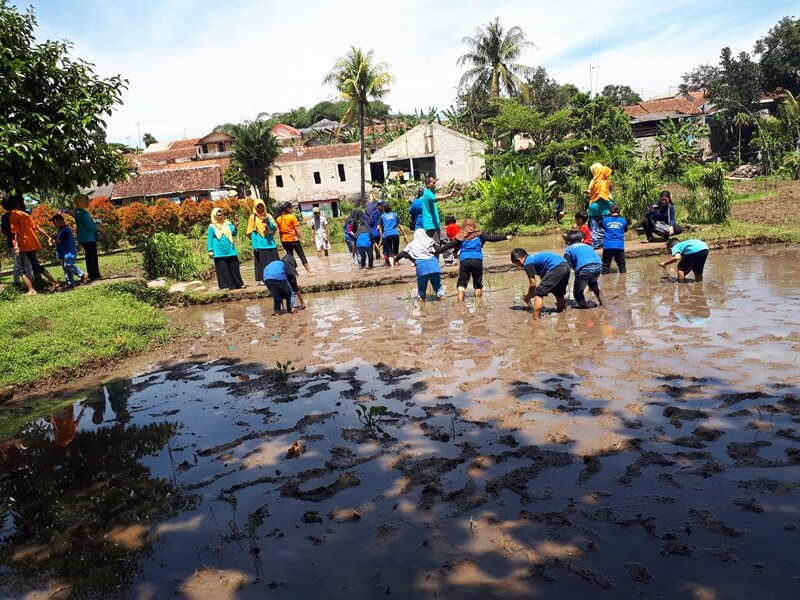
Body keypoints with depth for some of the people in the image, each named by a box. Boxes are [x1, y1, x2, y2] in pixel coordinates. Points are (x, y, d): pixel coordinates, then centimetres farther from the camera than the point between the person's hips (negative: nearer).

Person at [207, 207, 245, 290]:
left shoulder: (228, 223, 8)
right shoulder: (211, 227, 2)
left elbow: (233, 233, -3)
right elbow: (210, 239, 3)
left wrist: (235, 227, -22)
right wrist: (210, 250, -4)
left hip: (230, 250, 2)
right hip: (219, 252, -2)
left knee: (234, 267, 5)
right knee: (222, 269, 0)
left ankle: (238, 284, 14)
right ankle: (225, 286, 5)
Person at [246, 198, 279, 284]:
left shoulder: (268, 216, 11)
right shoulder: (253, 217, 1)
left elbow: (275, 228, 4)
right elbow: (252, 233, -2)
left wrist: (268, 222, -15)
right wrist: (254, 245, -10)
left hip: (270, 243, 3)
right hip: (260, 245, -3)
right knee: (262, 262, -3)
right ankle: (262, 279, 1)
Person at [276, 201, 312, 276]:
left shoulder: (279, 219, 4)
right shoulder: (292, 217, -9)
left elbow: (280, 231, 7)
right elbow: (297, 230, -11)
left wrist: (282, 242, 13)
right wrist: (302, 239, -6)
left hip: (285, 240, 4)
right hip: (293, 239, -4)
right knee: (302, 256, 3)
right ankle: (309, 272, 1)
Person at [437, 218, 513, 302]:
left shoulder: (460, 237, 12)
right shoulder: (479, 235, 14)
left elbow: (449, 245, 10)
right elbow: (491, 238, 8)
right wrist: (506, 237, 13)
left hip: (464, 261, -1)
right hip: (477, 260, 1)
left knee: (462, 283, 2)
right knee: (478, 284, 12)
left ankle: (460, 302, -11)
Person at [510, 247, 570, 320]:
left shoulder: (528, 263, 3)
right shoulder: (535, 257, 29)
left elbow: (533, 284, 3)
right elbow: (543, 278, 32)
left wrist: (528, 297, 20)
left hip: (556, 268, -9)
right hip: (566, 266, 9)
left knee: (539, 293, -3)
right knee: (558, 293, 28)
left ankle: (535, 319, -9)